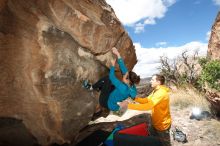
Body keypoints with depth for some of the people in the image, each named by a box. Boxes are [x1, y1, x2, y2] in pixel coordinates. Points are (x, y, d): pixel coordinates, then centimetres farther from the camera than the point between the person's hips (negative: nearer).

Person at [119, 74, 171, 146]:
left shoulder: (162, 93, -30)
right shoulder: (156, 91, 4)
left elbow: (148, 106, -39)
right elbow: (145, 100, 4)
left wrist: (129, 105, -41)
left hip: (162, 125, -8)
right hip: (154, 122, 8)